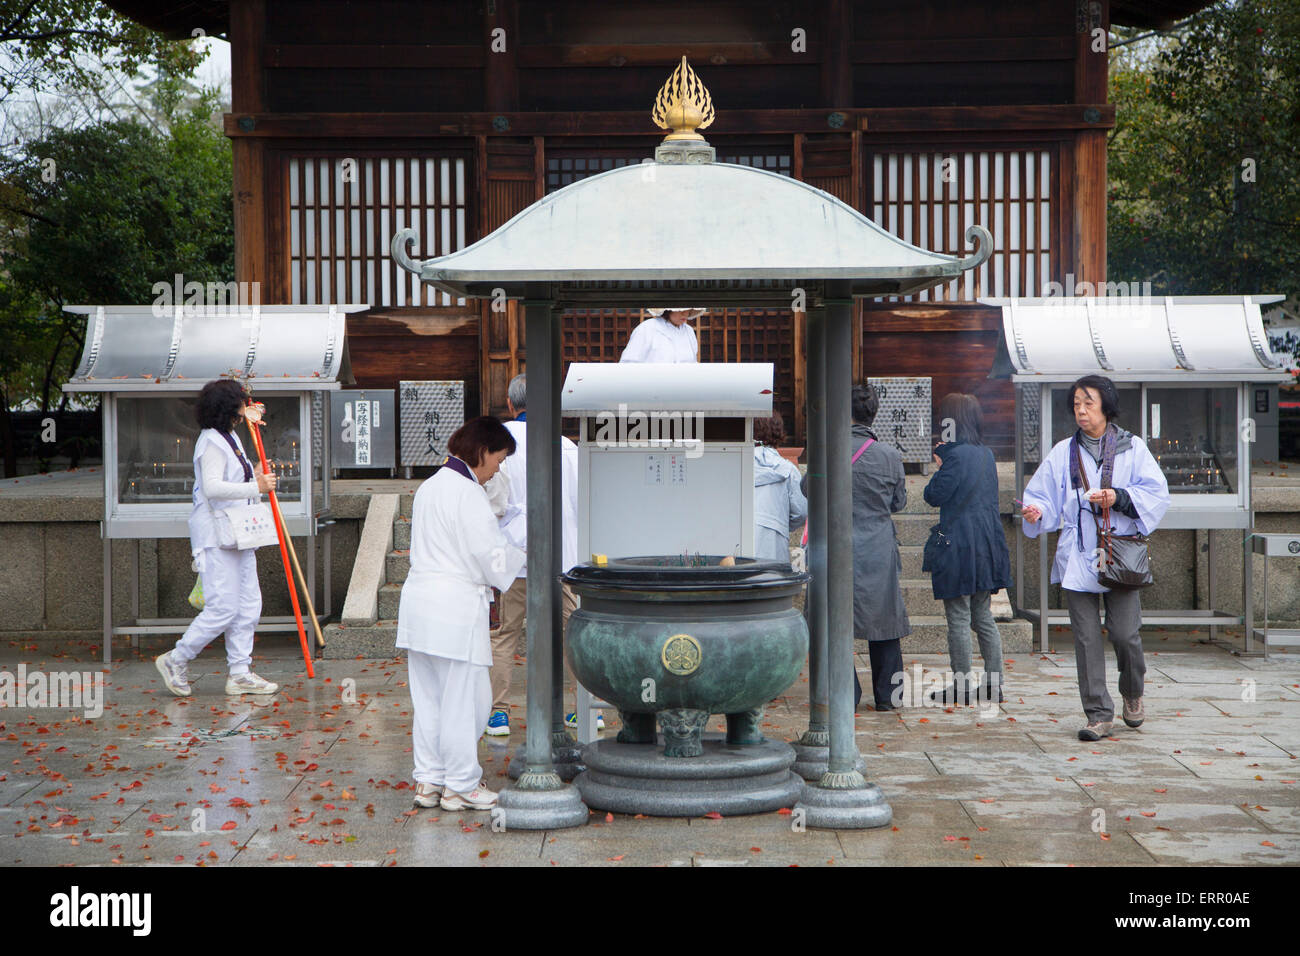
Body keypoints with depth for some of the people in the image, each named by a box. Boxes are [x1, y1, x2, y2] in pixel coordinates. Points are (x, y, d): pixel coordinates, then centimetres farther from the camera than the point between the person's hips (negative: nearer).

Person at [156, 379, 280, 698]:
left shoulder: (229, 438, 17)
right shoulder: (211, 442, -14)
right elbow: (212, 487, -26)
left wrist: (257, 480, 13)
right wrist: (256, 488, -24)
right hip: (216, 534, -10)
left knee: (249, 605, 8)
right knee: (223, 608, -9)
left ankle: (240, 673, 12)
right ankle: (176, 661, 6)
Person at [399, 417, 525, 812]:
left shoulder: (429, 487, 15)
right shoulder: (467, 493, -14)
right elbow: (491, 556, -15)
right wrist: (523, 557, 5)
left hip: (418, 599, 9)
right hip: (455, 606, -9)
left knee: (428, 697, 14)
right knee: (463, 698, 1)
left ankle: (429, 780, 21)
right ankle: (461, 786, 8)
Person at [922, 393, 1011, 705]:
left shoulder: (957, 455, -15)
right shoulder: (986, 454, 10)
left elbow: (934, 496, -11)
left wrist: (938, 468, 7)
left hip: (959, 547, -8)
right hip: (987, 546, 8)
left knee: (958, 619, -2)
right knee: (983, 616, 13)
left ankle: (962, 685, 2)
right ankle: (993, 682, 14)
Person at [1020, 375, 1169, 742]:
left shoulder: (1132, 448, 5)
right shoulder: (1062, 453, 10)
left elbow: (1156, 493, -1)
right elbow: (1045, 497, 8)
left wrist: (1119, 497, -16)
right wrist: (1037, 512, -14)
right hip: (1077, 557, 2)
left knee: (1126, 634, -6)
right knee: (1086, 638, -1)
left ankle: (1132, 693, 24)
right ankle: (1099, 714, 6)